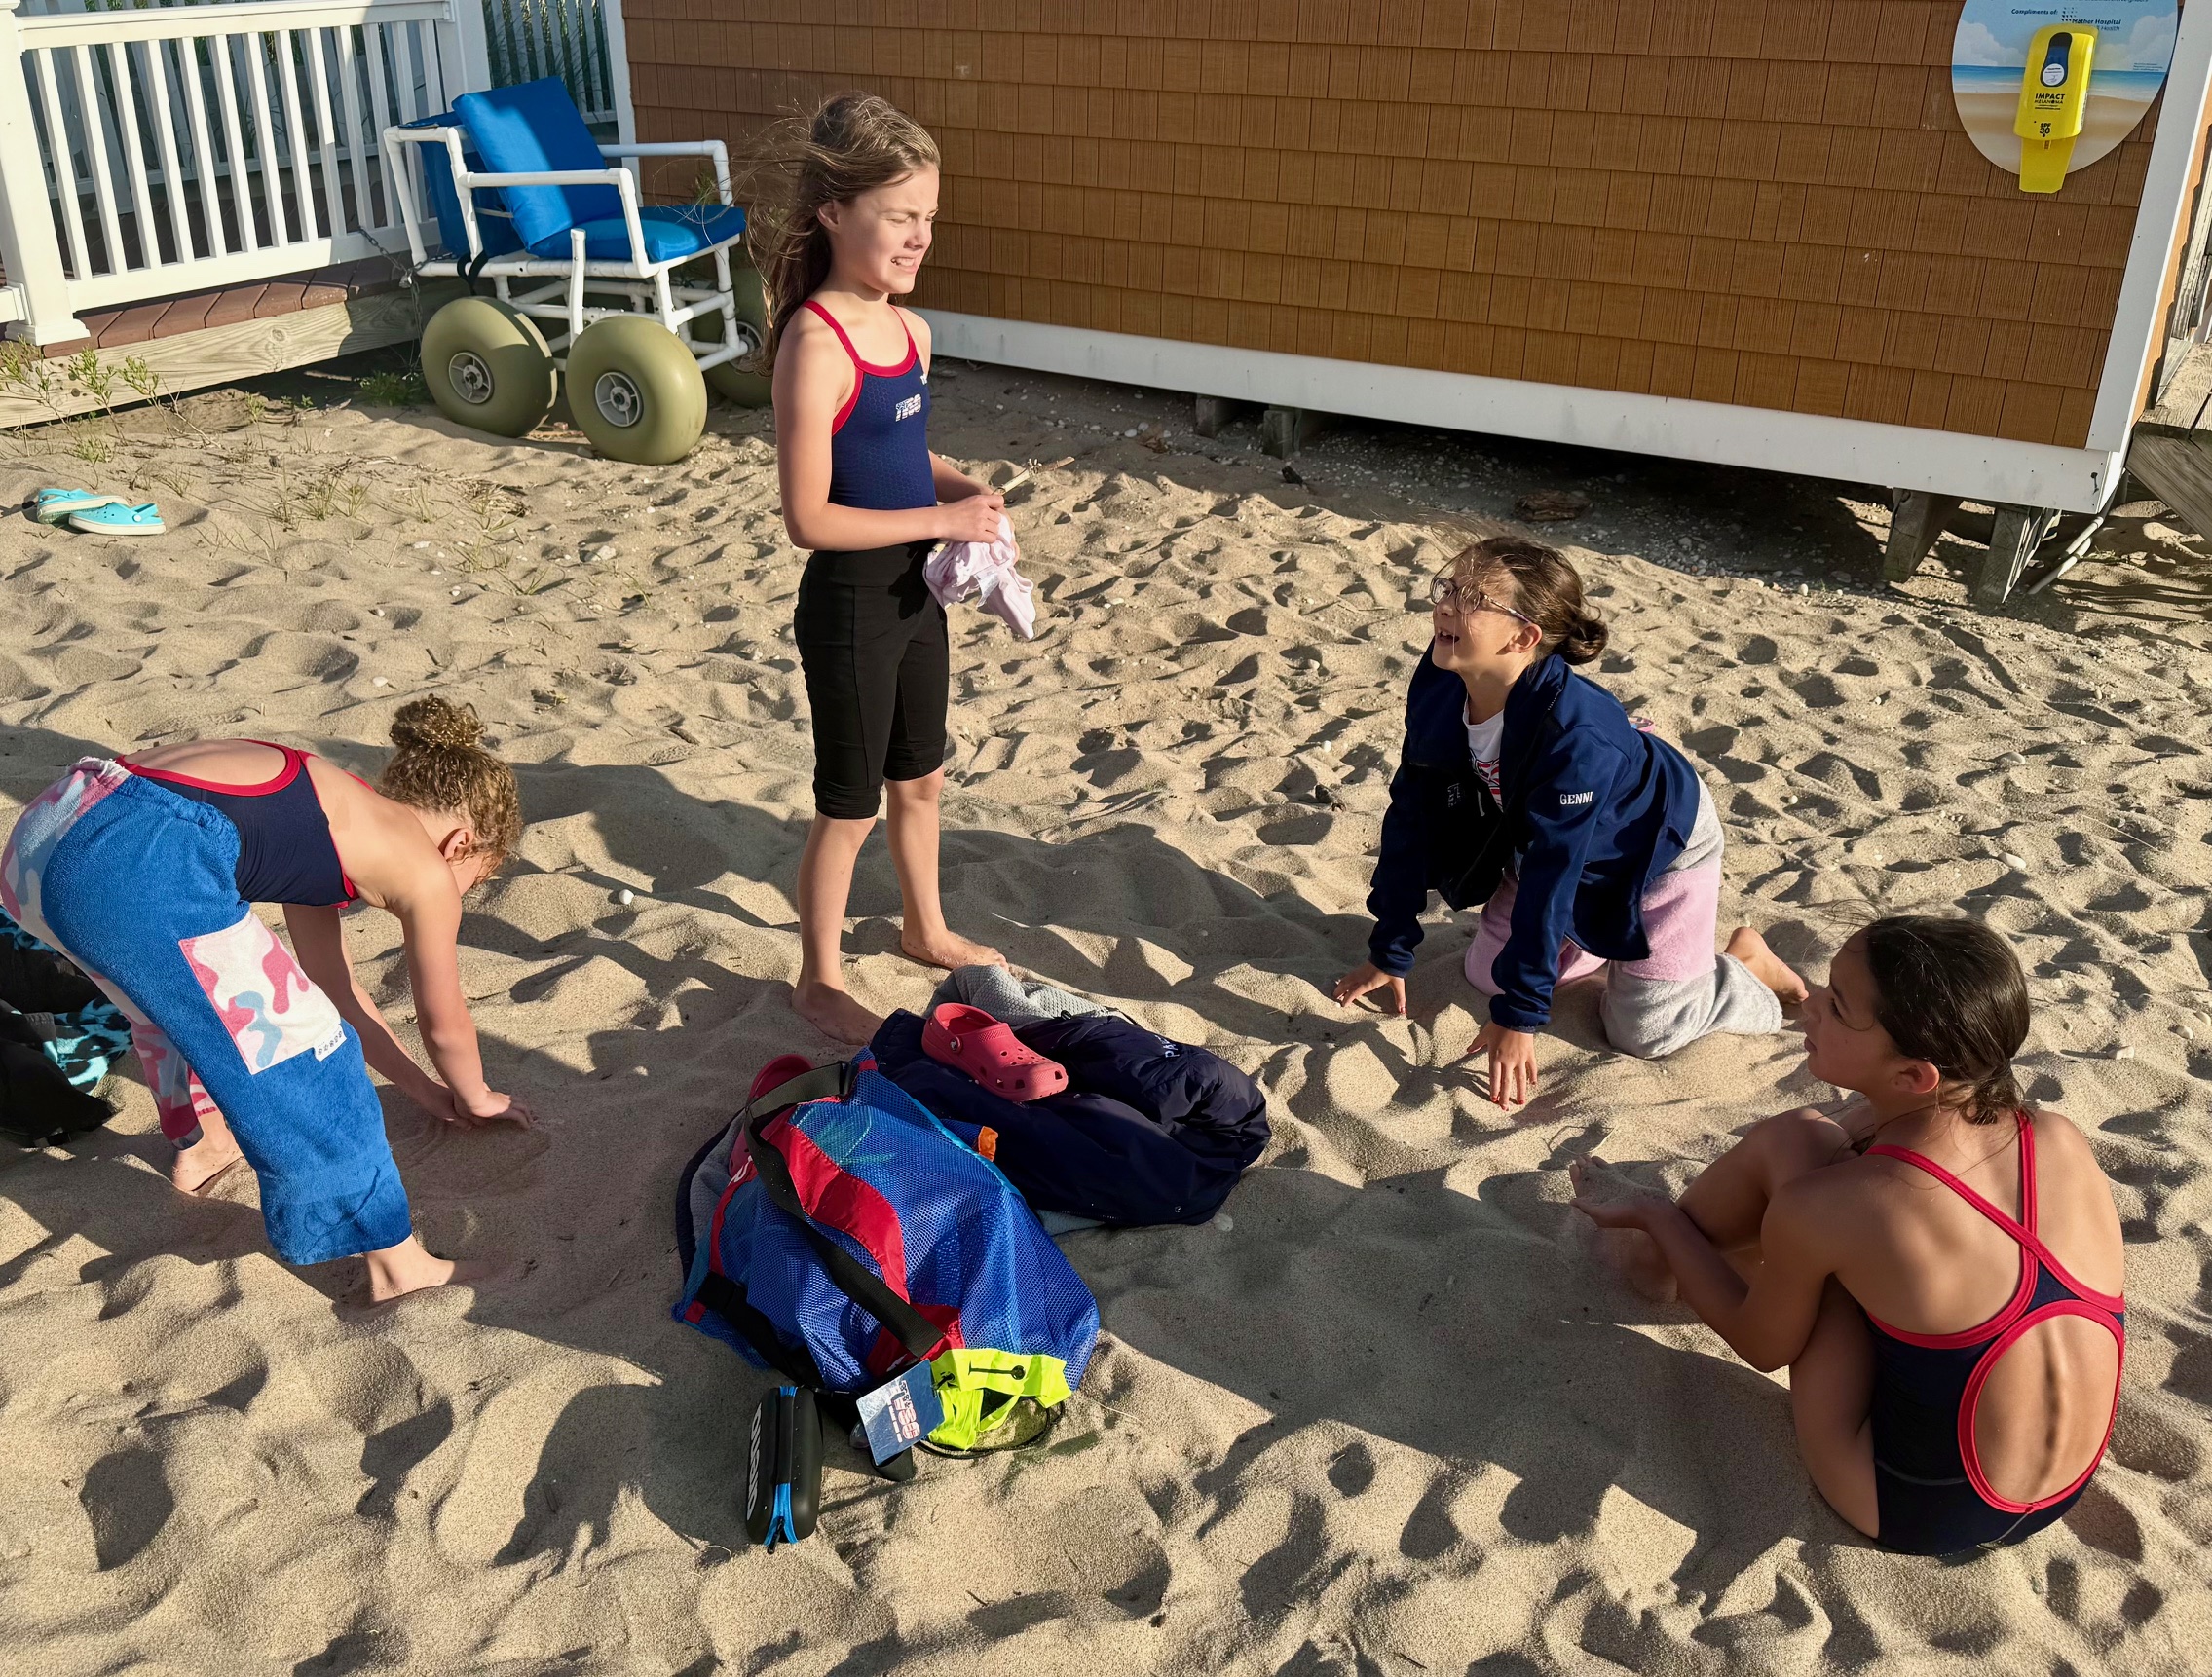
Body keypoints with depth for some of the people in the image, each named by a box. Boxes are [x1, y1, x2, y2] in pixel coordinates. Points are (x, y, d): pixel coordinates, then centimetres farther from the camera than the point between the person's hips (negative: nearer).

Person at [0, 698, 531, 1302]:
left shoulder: (335, 818, 32)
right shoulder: (423, 868, 11)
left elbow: (332, 990, 42)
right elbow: (445, 1024, 23)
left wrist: (421, 1087, 50)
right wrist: (476, 1097, 43)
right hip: (141, 869, -9)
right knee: (302, 1054, 6)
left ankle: (199, 1146, 54)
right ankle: (394, 1262, 14)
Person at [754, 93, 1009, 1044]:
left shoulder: (909, 330, 2)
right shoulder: (815, 345, -23)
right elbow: (809, 519, -24)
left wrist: (963, 486, -1)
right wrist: (940, 519, -21)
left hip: (915, 592, 8)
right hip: (849, 604, -8)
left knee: (919, 778, 23)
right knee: (850, 806, 7)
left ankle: (925, 930, 45)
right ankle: (820, 981, 27)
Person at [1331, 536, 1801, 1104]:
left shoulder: (1575, 734, -42)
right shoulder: (1439, 687, -23)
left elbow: (1550, 876, -35)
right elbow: (1411, 816, -14)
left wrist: (1520, 1016, -28)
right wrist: (1390, 952, -8)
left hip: (1661, 848, -6)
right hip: (1551, 844, 6)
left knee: (1640, 1032, -5)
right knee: (1487, 975, 6)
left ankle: (1749, 963, 23)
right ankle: (1604, 940, 29)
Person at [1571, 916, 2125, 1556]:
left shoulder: (1817, 1208, -26)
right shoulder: (2063, 1141, -14)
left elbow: (1762, 1346, -5)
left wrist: (1658, 1217, 10)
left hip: (1910, 1512, -5)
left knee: (1790, 1140, -3)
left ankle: (1654, 1250, 29)